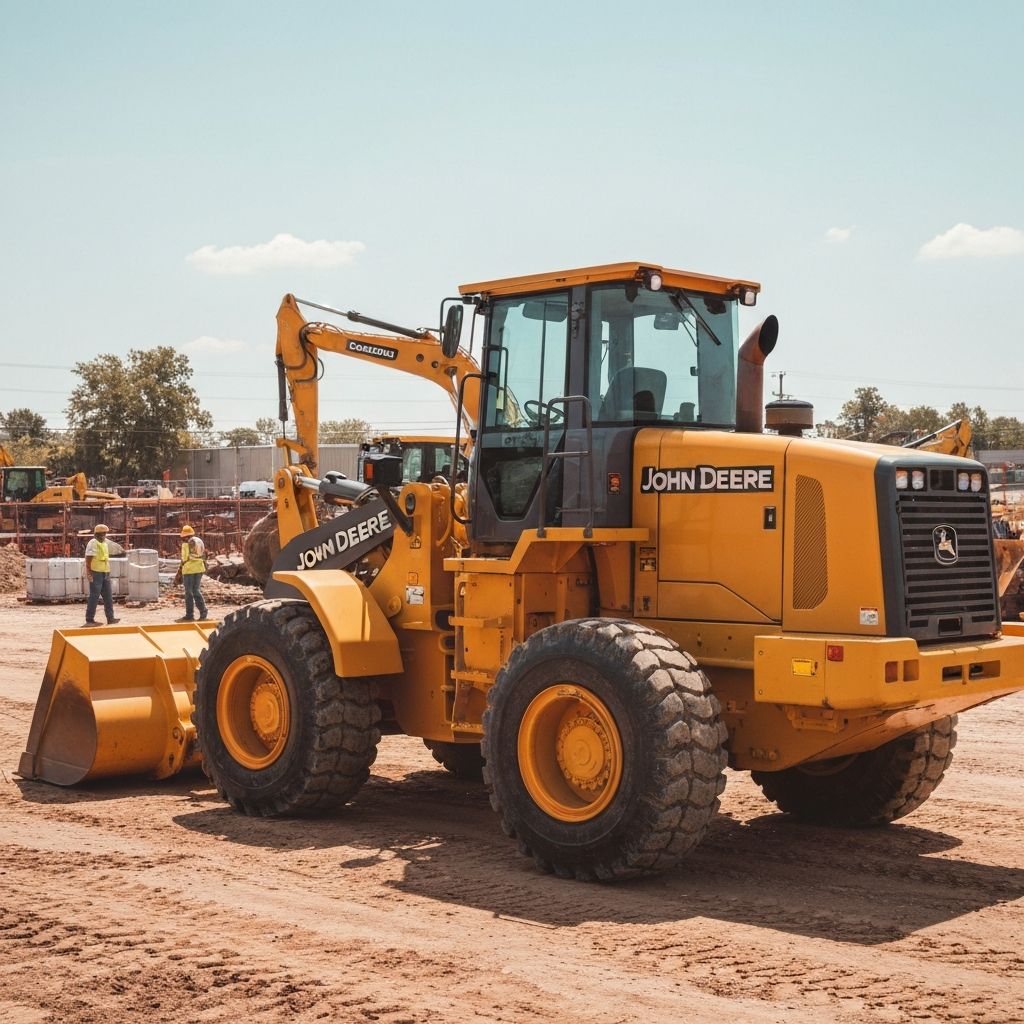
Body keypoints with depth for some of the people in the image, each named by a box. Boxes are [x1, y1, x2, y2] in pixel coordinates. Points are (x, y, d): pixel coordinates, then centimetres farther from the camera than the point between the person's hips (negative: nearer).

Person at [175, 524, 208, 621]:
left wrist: (180, 570, -3)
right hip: (199, 568, 7)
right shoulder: (200, 541, 12)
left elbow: (184, 558, -12)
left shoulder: (186, 544, -9)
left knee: (189, 593, 1)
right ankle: (203, 612, 8)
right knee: (196, 590, 15)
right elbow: (204, 554, 13)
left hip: (189, 569, -7)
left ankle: (189, 615, 5)